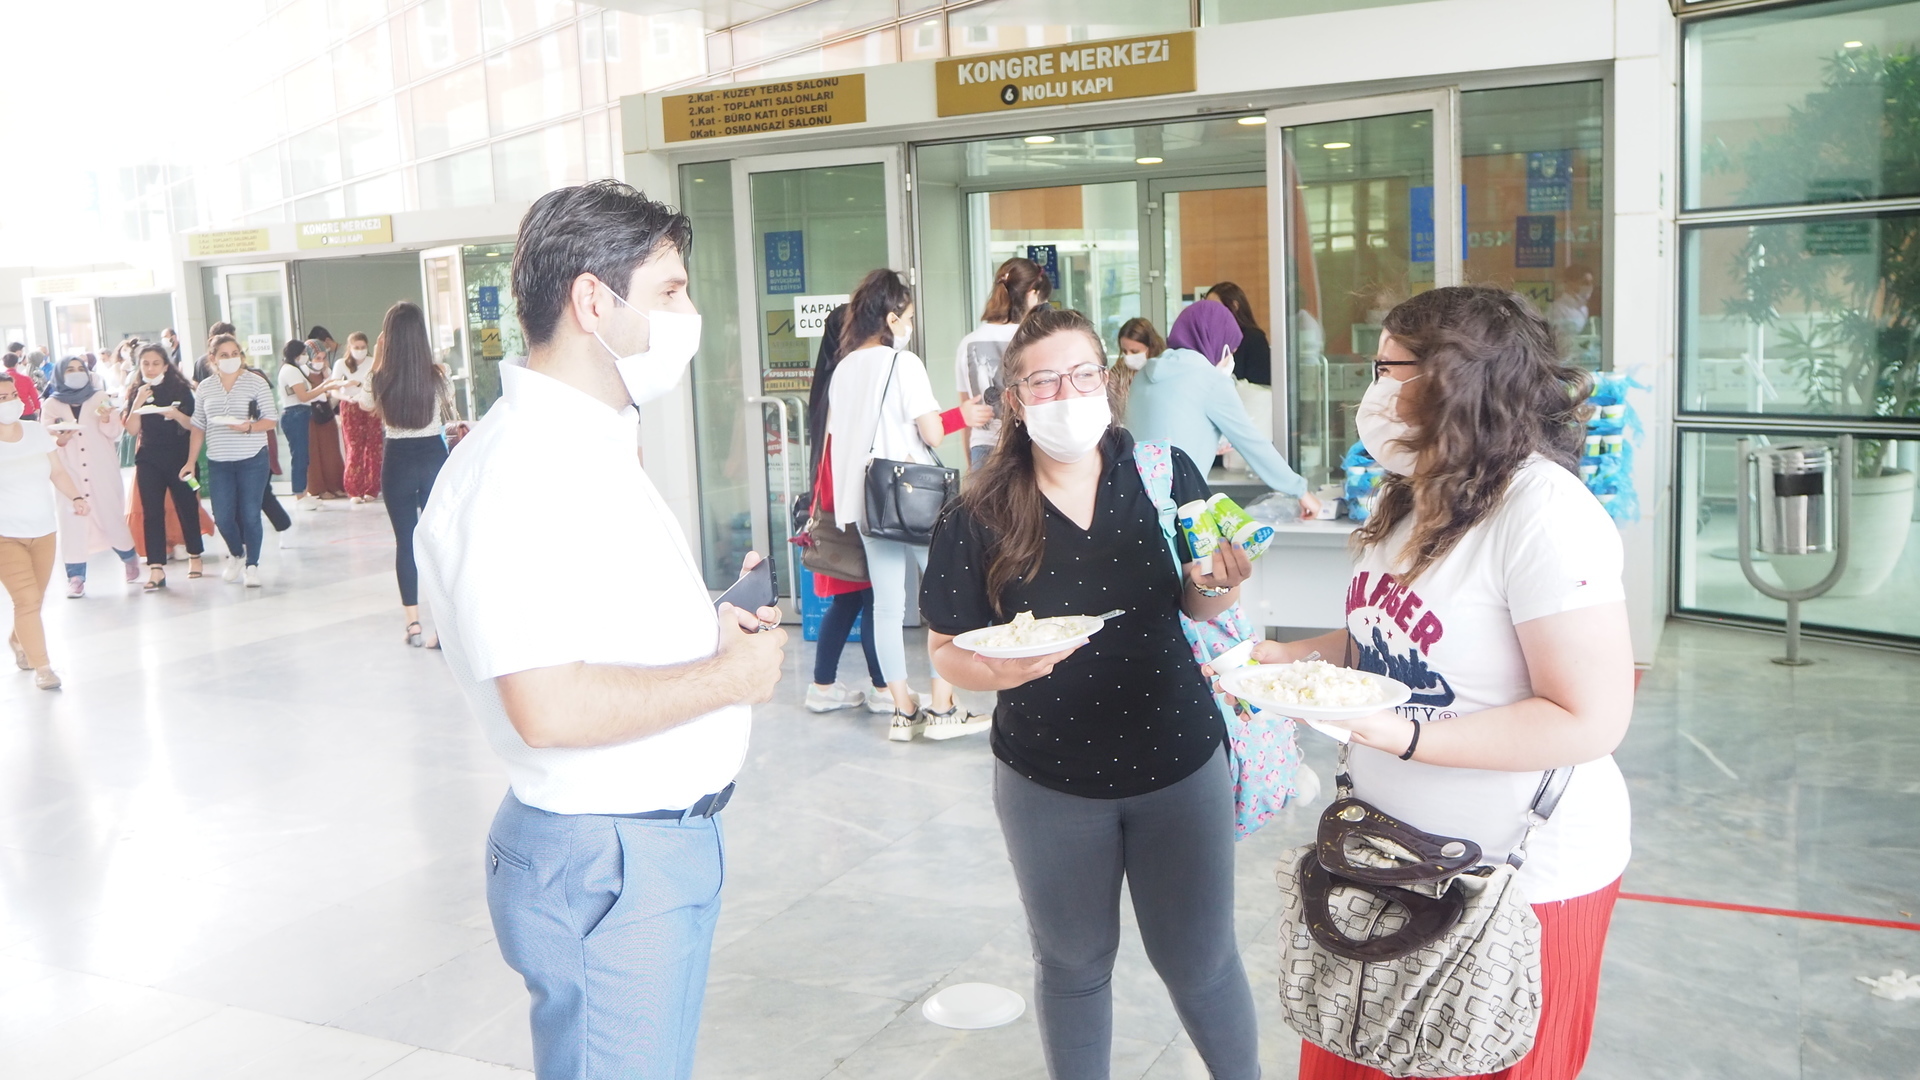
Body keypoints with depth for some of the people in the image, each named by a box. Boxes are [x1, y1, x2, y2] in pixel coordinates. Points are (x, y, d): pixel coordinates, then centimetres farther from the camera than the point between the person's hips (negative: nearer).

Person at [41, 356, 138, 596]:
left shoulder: (100, 397, 7)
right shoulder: (51, 404, 5)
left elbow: (115, 433, 0)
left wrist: (106, 419, -20)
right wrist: (59, 441, -19)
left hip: (102, 470, 0)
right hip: (69, 473, 0)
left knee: (111, 515, 3)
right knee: (73, 520, -6)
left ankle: (129, 557, 29)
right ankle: (76, 577, -2)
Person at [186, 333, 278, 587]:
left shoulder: (256, 382, -2)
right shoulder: (204, 388, 7)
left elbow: (272, 419, -4)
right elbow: (198, 427, 11)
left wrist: (249, 427, -23)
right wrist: (191, 462, 7)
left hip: (252, 460, -3)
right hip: (218, 462, 3)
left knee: (250, 515, -1)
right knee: (222, 517, 3)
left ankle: (252, 565, 13)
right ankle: (236, 554, 30)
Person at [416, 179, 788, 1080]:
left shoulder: (590, 445, 12)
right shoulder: (520, 469, -22)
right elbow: (549, 707, -30)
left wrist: (705, 626, 6)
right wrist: (732, 673, -18)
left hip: (664, 832, 10)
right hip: (605, 863, -10)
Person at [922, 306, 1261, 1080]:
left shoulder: (1165, 474, -8)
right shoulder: (980, 519, -11)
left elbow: (1199, 606, 2)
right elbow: (946, 651, -4)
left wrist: (1218, 582, -21)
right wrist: (1002, 667, -25)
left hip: (1178, 765, 0)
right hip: (1050, 782, 0)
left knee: (1199, 960, 14)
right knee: (1073, 963, 19)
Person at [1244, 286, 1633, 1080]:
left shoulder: (1544, 512, -23)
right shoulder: (1409, 498, 7)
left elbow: (1592, 719, -25)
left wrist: (1406, 737, -30)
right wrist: (1294, 656, 0)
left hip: (1518, 881, -8)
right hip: (1392, 856, 8)